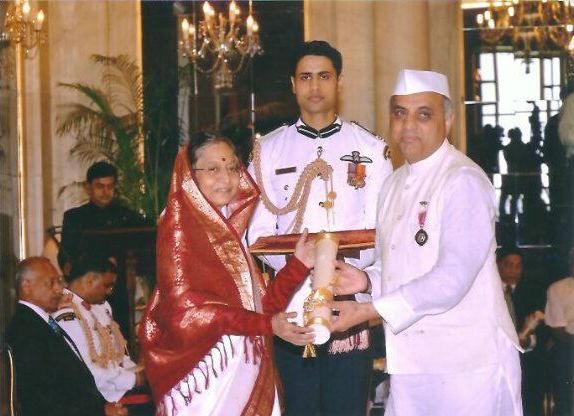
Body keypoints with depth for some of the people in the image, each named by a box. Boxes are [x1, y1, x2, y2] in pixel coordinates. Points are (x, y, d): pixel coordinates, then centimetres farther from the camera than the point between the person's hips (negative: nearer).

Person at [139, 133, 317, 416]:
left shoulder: (228, 230, 14)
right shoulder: (179, 226, -7)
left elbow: (257, 304, 10)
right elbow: (188, 312, -16)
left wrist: (298, 264, 1)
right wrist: (268, 325, -18)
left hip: (243, 369, 7)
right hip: (204, 376, -7)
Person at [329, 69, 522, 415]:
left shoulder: (464, 181, -13)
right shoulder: (395, 184, 14)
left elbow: (451, 279, -21)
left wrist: (367, 311, -19)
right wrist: (367, 278, 2)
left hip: (467, 363, -7)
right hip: (411, 361, 7)